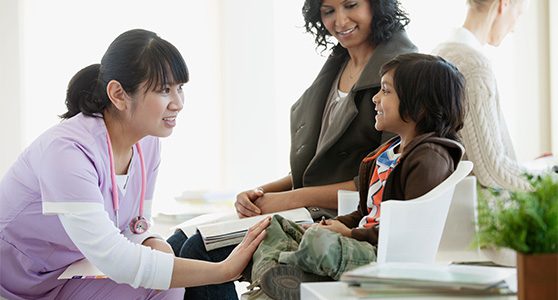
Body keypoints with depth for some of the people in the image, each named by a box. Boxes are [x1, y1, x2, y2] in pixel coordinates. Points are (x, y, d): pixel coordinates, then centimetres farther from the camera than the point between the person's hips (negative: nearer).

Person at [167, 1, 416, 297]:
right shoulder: (337, 64, 17)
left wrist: (292, 198, -16)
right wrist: (263, 192, 0)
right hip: (309, 214, 8)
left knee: (202, 250, -19)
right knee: (179, 244, -3)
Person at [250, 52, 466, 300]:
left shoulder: (430, 158, -12)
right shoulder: (388, 152, 21)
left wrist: (352, 234, -13)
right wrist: (337, 225, 4)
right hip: (364, 248, 10)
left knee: (318, 242, -35)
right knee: (273, 225, 5)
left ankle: (272, 263, -11)